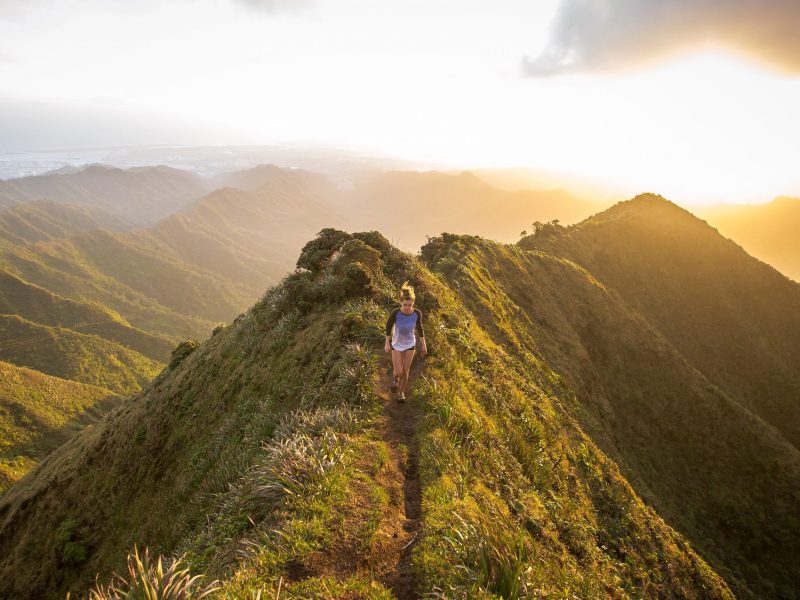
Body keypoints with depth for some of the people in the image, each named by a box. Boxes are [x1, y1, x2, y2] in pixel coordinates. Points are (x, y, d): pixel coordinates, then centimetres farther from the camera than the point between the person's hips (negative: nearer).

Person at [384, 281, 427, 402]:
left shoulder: (417, 313, -22)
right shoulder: (395, 313, -28)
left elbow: (419, 328, -5)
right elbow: (388, 326, -10)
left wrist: (423, 345, 3)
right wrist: (387, 343, -4)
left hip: (410, 344, 1)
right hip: (396, 344, -1)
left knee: (405, 371, 9)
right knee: (398, 372, -1)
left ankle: (401, 392, 34)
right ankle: (395, 379, 36)